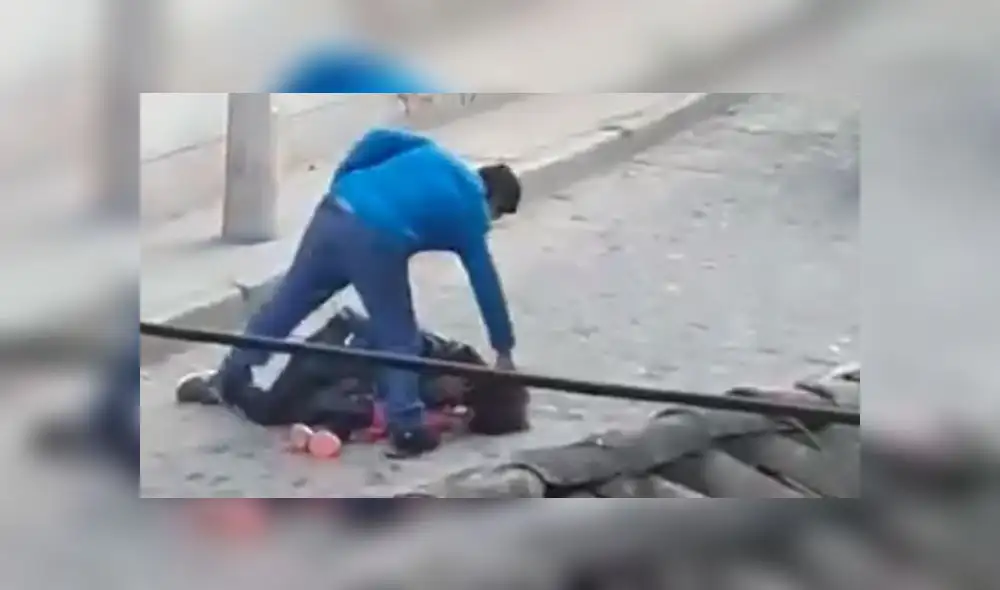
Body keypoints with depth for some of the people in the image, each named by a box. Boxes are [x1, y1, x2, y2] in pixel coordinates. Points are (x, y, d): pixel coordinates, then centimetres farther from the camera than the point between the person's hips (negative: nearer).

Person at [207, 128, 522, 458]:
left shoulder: (432, 152, 27)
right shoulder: (470, 214, 14)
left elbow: (376, 140, 15)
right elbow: (487, 284, 18)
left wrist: (339, 185, 18)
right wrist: (504, 350, 26)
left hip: (333, 213, 6)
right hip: (377, 241, -6)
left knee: (287, 302, 20)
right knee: (398, 339, 9)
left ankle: (229, 379, 35)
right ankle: (406, 430, 4)